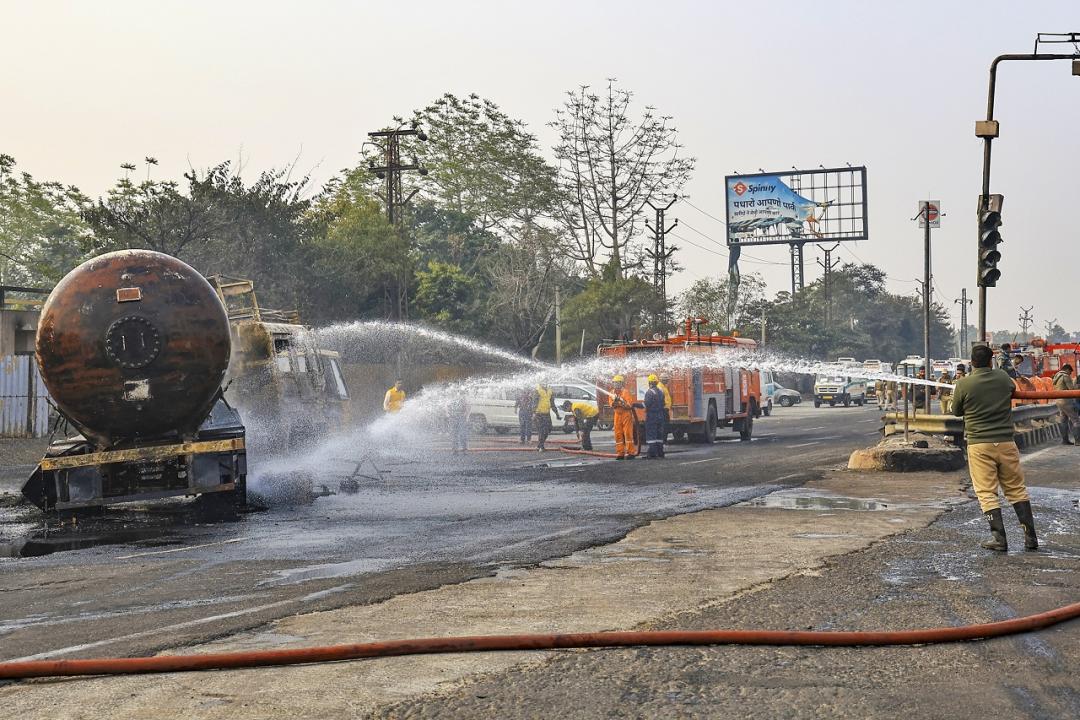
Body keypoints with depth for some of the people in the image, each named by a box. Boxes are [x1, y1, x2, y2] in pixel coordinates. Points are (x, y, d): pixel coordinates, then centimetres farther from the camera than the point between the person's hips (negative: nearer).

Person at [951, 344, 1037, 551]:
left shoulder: (963, 384, -8)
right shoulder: (1003, 378, 1)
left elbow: (956, 411, 6)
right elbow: (1013, 392, 23)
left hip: (978, 444, -3)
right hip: (1006, 442, 3)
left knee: (986, 492, 2)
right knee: (1016, 489, 12)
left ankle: (999, 538, -6)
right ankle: (1030, 536, 12)